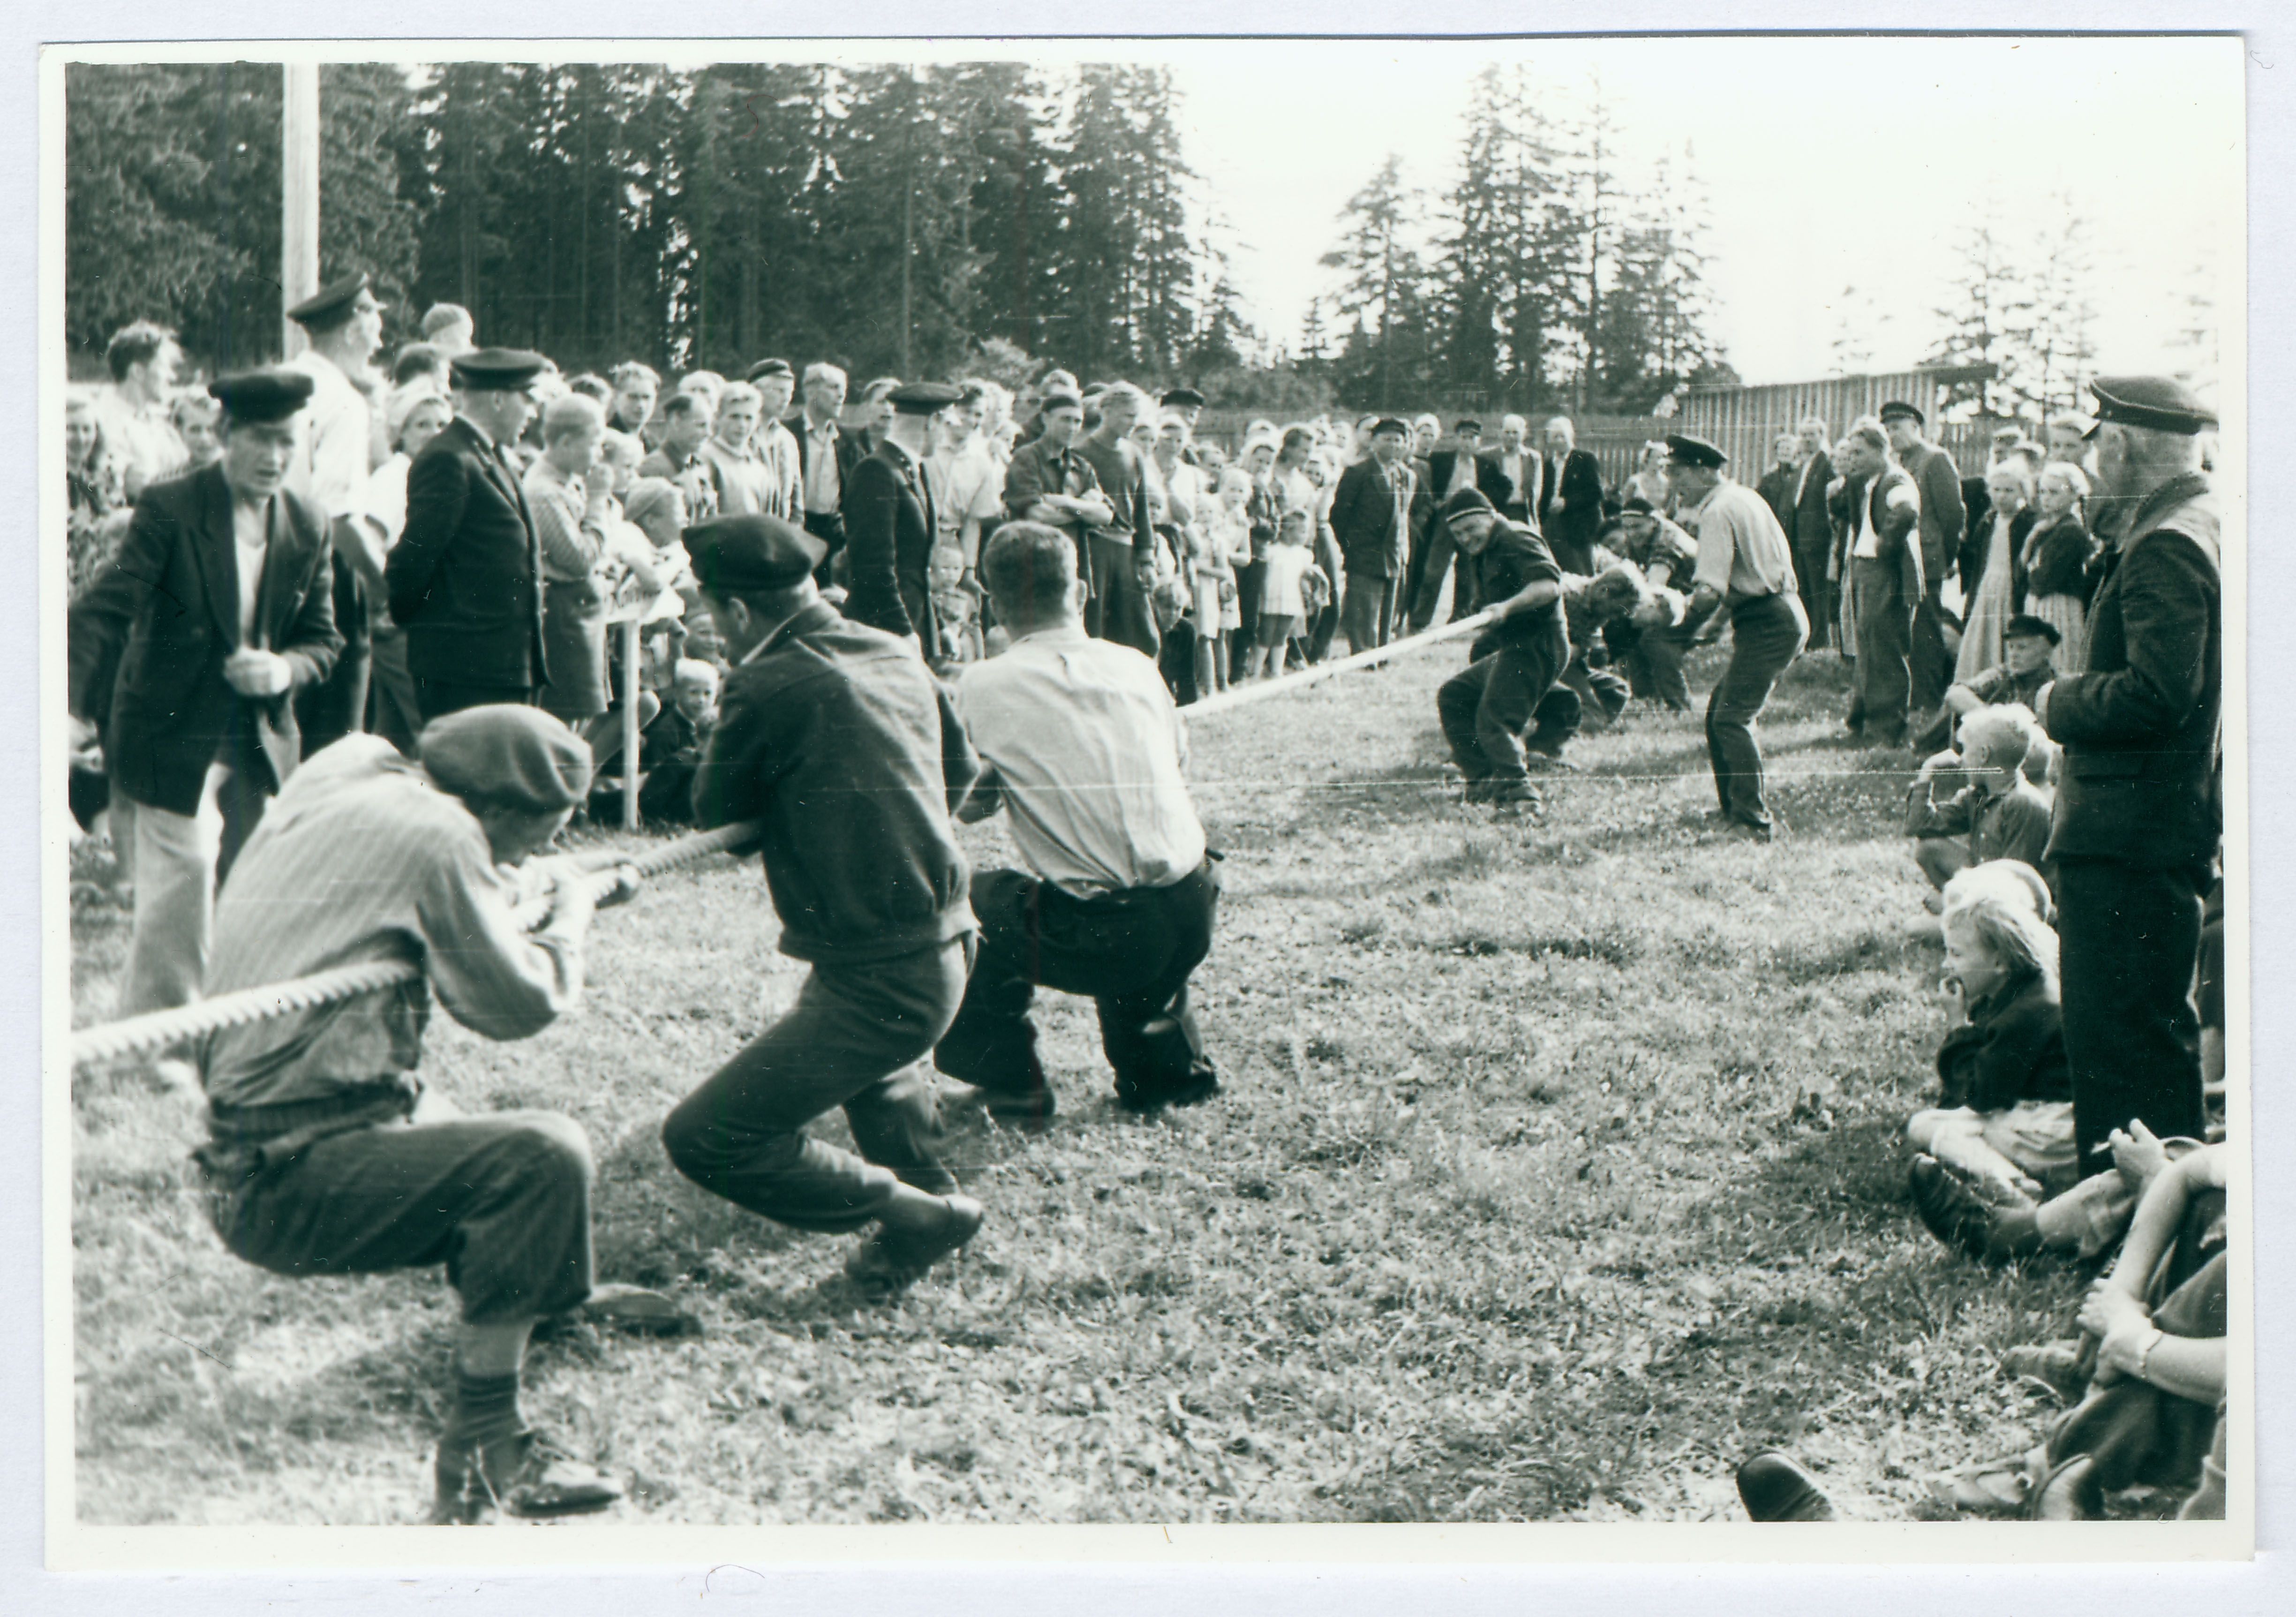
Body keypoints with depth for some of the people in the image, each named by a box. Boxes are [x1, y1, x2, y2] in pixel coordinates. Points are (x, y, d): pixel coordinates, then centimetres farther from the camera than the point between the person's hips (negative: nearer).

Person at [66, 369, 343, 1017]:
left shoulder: (308, 526, 4)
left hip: (261, 745, 5)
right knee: (182, 891, -10)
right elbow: (105, 610, -17)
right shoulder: (170, 509, -11)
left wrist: (285, 669, -12)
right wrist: (78, 710, -32)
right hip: (172, 739, -5)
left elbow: (322, 639, 12)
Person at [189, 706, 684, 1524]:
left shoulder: (350, 771, 10)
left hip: (244, 1159, 10)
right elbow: (520, 1001, -13)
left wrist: (575, 896, 23)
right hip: (285, 1182, -10)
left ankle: (564, 1293, 54)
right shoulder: (432, 830, -16)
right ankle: (479, 1453, -21)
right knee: (543, 1156, -26)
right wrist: (570, 916, 4)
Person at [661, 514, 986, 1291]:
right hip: (947, 947, 9)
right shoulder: (899, 657, 5)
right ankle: (928, 1187, 46)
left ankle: (915, 1217, 2)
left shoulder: (768, 687, -18)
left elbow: (717, 817, -2)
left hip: (883, 985, -9)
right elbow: (960, 772, 22)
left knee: (703, 1140, -7)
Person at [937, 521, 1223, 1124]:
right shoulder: (1135, 665, 7)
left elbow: (967, 804, 7)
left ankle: (1009, 1082, 27)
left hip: (1100, 945, -4)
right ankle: (1169, 1068, 43)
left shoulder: (983, 686, -4)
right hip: (1194, 916, 4)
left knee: (965, 901, 22)